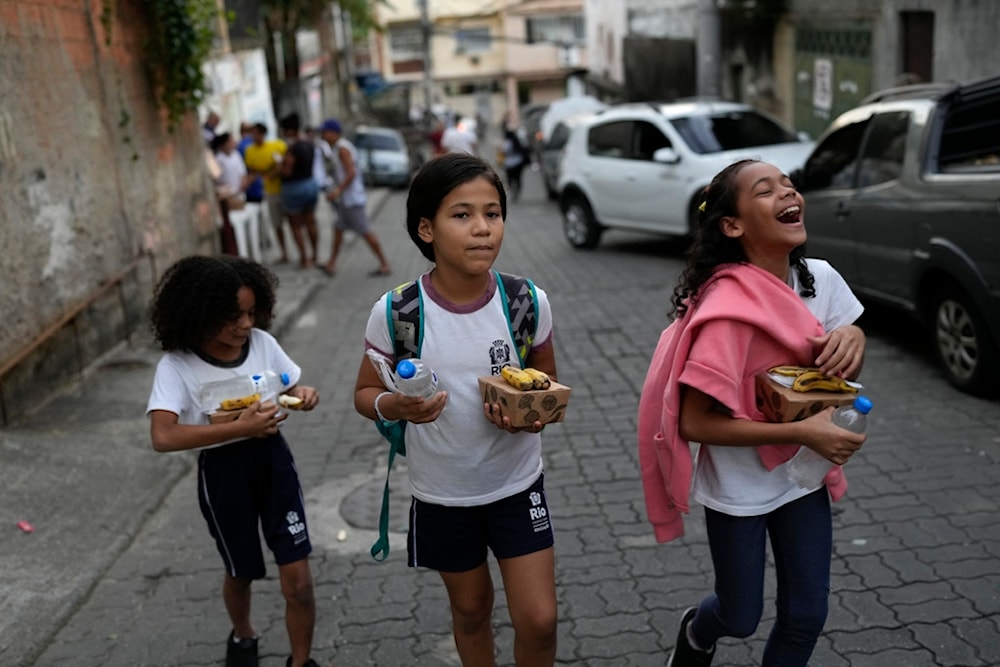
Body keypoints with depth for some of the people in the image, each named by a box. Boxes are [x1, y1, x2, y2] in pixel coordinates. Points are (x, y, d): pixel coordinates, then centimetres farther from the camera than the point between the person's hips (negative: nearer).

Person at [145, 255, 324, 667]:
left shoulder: (261, 342, -7)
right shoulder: (177, 365, -17)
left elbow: (291, 386, 9)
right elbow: (163, 437, -29)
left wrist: (303, 396, -15)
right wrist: (239, 428, -33)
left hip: (272, 459, 2)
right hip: (222, 471, -2)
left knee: (298, 580, 1)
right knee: (240, 572, 21)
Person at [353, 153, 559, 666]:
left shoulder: (528, 302, -15)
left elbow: (548, 386, 0)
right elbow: (365, 394, -5)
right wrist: (394, 406, -28)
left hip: (518, 483, 1)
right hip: (441, 492, 0)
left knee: (538, 621, 4)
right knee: (470, 609, 20)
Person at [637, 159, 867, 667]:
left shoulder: (821, 278, -7)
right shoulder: (729, 307, -27)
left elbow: (845, 372, 7)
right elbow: (694, 422, -27)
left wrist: (853, 338, -17)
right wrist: (800, 432, -28)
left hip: (803, 475, 6)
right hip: (738, 489, -5)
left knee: (807, 615, 13)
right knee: (741, 618, 14)